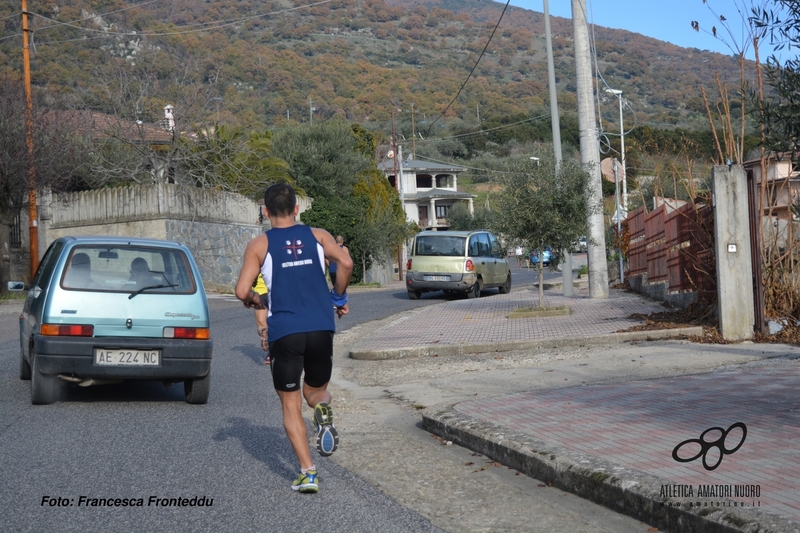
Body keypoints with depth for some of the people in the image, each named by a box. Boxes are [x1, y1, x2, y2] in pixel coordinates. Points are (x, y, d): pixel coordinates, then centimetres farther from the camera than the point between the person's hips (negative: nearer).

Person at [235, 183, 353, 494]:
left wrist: (254, 301, 16)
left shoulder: (259, 245, 4)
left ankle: (308, 473, -2)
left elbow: (242, 291, -6)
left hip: (285, 332, -2)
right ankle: (322, 407, -13)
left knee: (291, 405, 9)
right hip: (321, 328, 2)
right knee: (315, 391, 23)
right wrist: (339, 297, 7)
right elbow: (345, 262, -8)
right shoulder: (317, 236, 9)